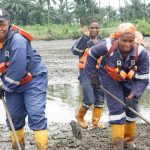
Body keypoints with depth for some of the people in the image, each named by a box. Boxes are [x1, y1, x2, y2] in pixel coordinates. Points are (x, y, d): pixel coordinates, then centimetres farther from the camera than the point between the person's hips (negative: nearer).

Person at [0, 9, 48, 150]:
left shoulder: (17, 40, -26)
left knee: (36, 115, -15)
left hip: (33, 79, -7)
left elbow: (17, 70, -29)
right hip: (12, 83, 7)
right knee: (14, 116, 11)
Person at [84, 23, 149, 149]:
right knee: (116, 107, -9)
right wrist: (93, 75, -5)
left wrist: (132, 95, -32)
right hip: (110, 77, -2)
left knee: (131, 107, 7)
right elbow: (91, 54, -12)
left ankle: (129, 139, 26)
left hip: (130, 79, 2)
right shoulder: (108, 46, -34)